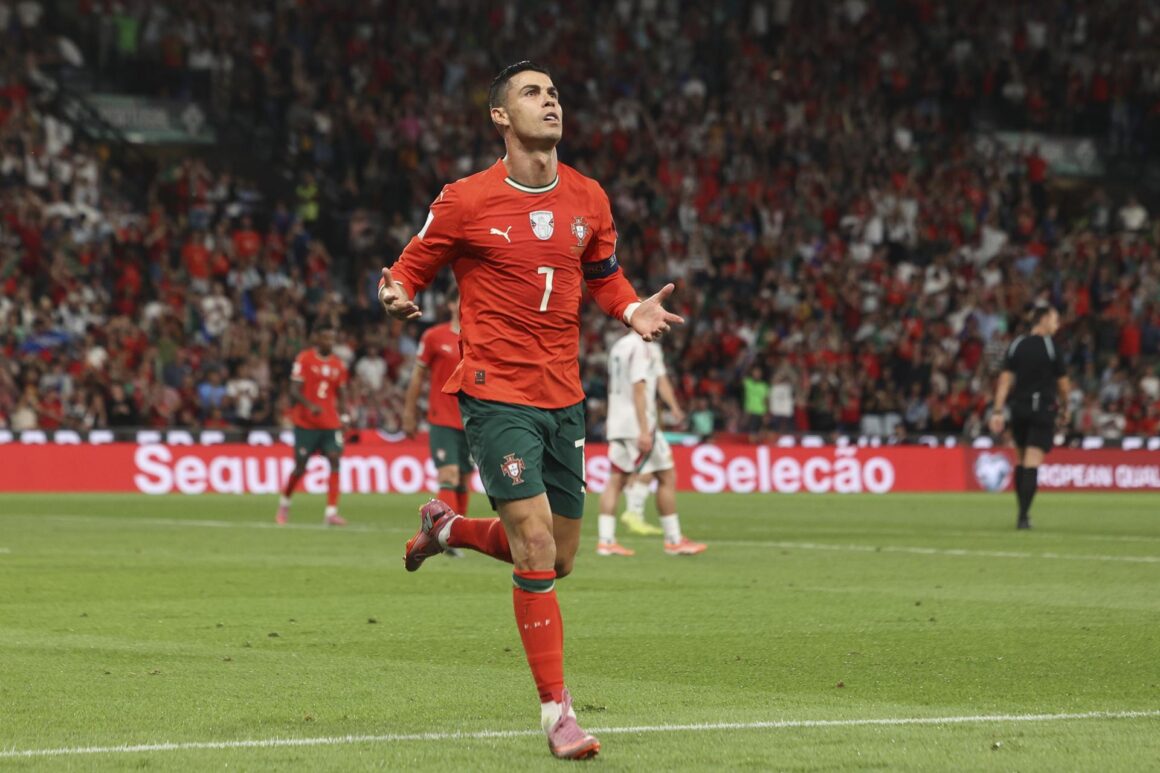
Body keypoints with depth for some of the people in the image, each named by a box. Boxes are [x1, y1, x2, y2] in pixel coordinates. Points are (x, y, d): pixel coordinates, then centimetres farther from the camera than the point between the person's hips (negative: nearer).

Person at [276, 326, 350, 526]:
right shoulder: (304, 359, -5)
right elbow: (294, 390, -10)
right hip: (306, 423, -4)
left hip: (331, 423, 4)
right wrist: (310, 405, -27)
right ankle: (284, 503, 29)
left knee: (335, 461, -13)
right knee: (300, 466, 3)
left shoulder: (338, 364, 9)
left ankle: (331, 512, -16)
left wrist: (344, 417, 0)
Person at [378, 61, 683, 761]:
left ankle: (449, 527, 41)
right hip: (498, 393, -6)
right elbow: (413, 266, 3)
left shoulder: (588, 199, 6)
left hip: (564, 397, 6)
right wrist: (398, 298, -20)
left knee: (558, 561, 12)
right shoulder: (466, 201, -7)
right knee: (536, 545, -16)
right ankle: (557, 710, -8)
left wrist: (633, 310, -1)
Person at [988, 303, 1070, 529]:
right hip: (1043, 409, -4)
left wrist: (998, 411, -3)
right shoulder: (1051, 347, -5)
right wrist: (1064, 409, 17)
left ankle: (1023, 512, 22)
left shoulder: (1016, 345, 5)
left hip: (1019, 408, 4)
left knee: (1021, 460, 17)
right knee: (1032, 464, -8)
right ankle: (1023, 516, -15)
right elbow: (1063, 384, 0)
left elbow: (1005, 379, -1)